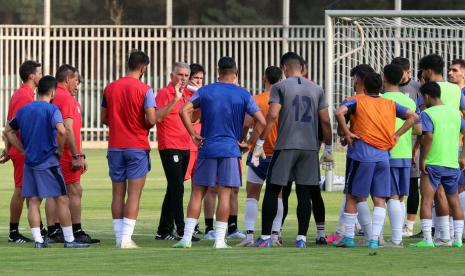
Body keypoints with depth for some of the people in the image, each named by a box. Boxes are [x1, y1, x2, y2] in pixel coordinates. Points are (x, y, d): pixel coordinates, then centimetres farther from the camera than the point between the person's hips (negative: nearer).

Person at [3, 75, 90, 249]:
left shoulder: (23, 110, 10)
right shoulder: (51, 109, -9)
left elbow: (8, 132, 15)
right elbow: (62, 131, -25)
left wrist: (23, 150, 14)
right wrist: (60, 150, -10)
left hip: (29, 162, 6)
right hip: (48, 162, -6)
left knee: (33, 202, 7)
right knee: (62, 200, 0)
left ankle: (38, 240, 4)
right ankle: (69, 240, 0)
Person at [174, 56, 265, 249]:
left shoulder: (205, 91, 5)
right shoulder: (243, 95, 2)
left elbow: (184, 111, -5)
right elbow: (261, 121, -3)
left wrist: (194, 135, 0)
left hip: (207, 149, 1)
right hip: (230, 150, -1)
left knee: (197, 192, 6)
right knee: (225, 194, 0)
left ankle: (187, 238, 1)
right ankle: (219, 240, -2)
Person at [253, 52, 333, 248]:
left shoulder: (280, 87, -1)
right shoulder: (316, 90, 10)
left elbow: (272, 116, -11)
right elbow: (325, 121, 8)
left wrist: (260, 143, -8)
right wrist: (328, 149, 16)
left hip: (285, 146, -3)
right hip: (310, 147, 3)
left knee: (272, 191, 5)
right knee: (304, 194, 6)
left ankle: (265, 237, 3)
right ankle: (301, 238, 2)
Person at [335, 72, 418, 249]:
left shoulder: (358, 101, 5)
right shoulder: (390, 105, 14)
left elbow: (339, 112, -12)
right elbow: (413, 117, 11)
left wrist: (346, 133, -3)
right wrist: (397, 135, 10)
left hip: (362, 155, -3)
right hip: (383, 156, 3)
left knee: (353, 196, 6)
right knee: (379, 200, 3)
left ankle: (349, 237, 6)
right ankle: (374, 239, -5)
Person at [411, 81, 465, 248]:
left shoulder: (427, 114, -8)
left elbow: (428, 137, -19)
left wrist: (423, 159, -13)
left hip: (433, 164, -6)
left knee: (426, 201, -5)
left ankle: (427, 239, -12)